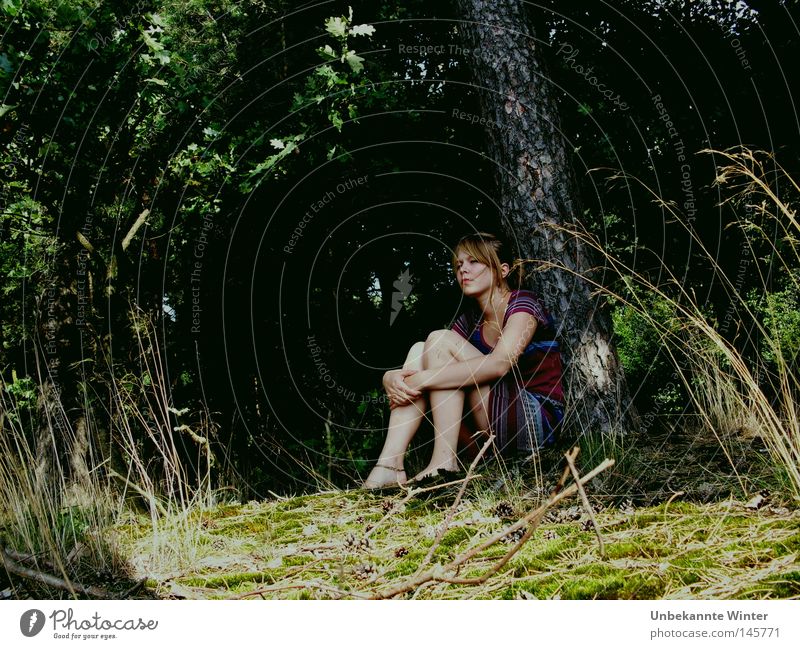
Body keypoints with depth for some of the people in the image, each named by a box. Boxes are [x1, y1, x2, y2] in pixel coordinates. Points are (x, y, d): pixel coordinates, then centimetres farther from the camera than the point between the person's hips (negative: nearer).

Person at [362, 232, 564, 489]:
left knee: (441, 340, -16)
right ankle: (389, 466, -19)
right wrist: (391, 378, -20)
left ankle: (444, 462, -26)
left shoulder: (523, 304, -6)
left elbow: (499, 364, -26)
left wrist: (424, 379, -28)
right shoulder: (469, 320, 15)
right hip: (492, 431, 7)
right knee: (419, 349, -4)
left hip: (538, 420, -7)